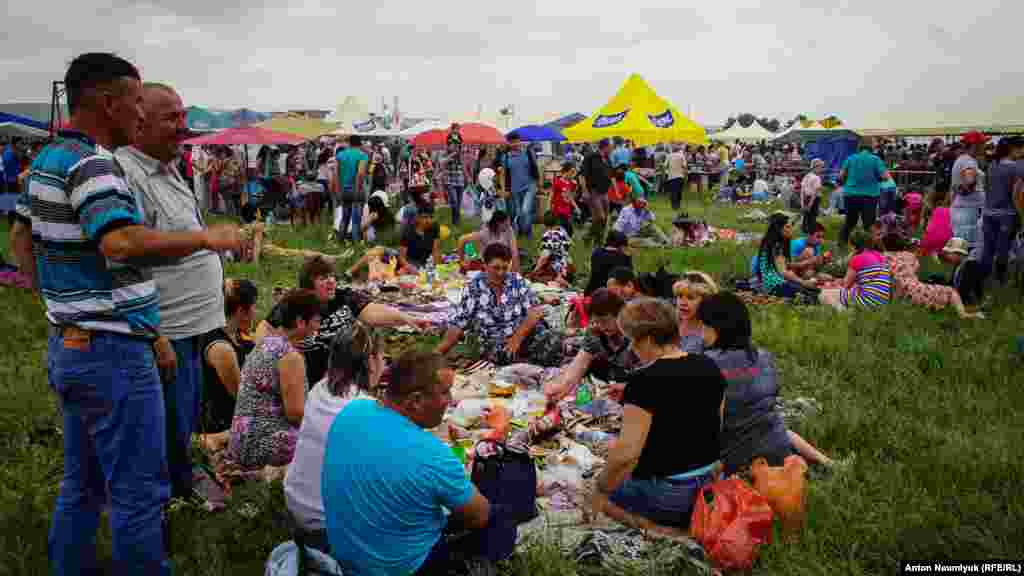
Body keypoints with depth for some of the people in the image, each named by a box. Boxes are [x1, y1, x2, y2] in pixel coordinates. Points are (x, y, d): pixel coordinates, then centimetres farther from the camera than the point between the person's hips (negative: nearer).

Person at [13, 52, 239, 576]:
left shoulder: (48, 159, 12)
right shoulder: (91, 163, -19)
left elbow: (22, 232, 25)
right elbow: (123, 244, -35)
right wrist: (207, 238, -25)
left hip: (69, 343, 10)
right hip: (112, 351, -10)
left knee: (82, 482, 23)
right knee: (138, 491, 1)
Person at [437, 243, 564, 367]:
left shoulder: (517, 281, 2)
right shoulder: (473, 288, 0)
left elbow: (535, 310, -4)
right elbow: (458, 324, -1)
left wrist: (518, 336, -20)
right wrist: (438, 351, -14)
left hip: (526, 333, 1)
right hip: (494, 341, 0)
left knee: (553, 340, -27)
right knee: (501, 351, -35)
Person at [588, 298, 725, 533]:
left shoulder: (644, 380, -23)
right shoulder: (710, 367, 0)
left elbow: (626, 454, -26)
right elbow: (716, 428, 12)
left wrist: (601, 489, -11)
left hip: (663, 490, -8)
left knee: (599, 496, 14)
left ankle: (656, 526, -3)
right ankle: (697, 515, 11)